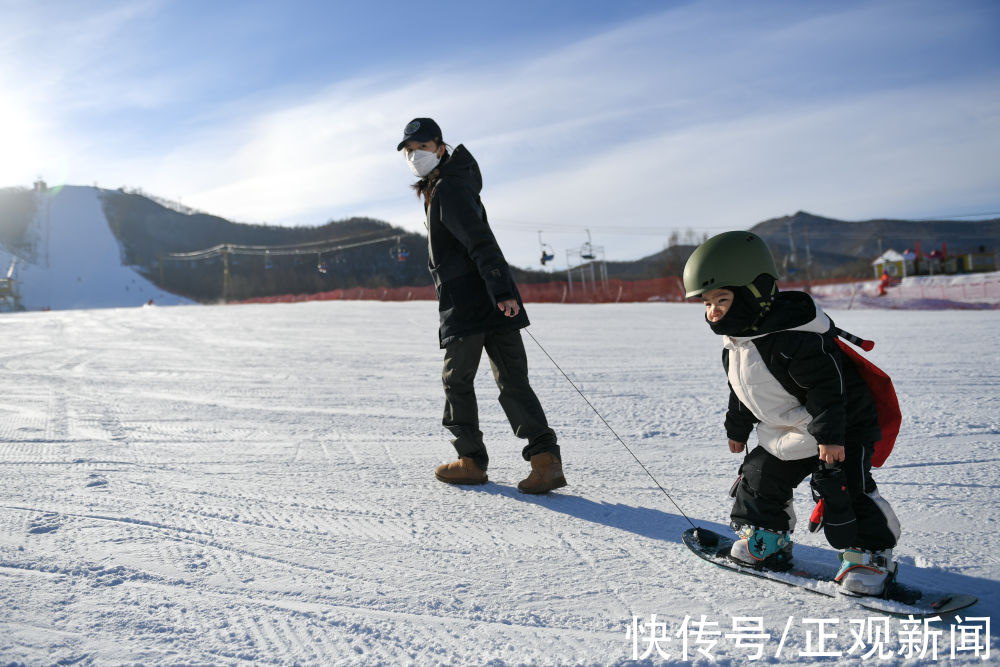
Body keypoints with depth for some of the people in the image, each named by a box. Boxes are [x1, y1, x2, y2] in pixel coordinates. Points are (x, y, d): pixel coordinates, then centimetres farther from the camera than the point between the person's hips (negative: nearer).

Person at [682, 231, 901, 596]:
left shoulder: (793, 337, -31)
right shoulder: (734, 343, 0)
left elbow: (827, 385, -31)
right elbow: (742, 394, 15)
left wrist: (830, 435, -32)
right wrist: (737, 428, 23)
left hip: (842, 431, -9)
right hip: (784, 436, 9)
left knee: (841, 490, -15)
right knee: (760, 478, 11)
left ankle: (869, 555, 3)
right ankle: (764, 540, 30)